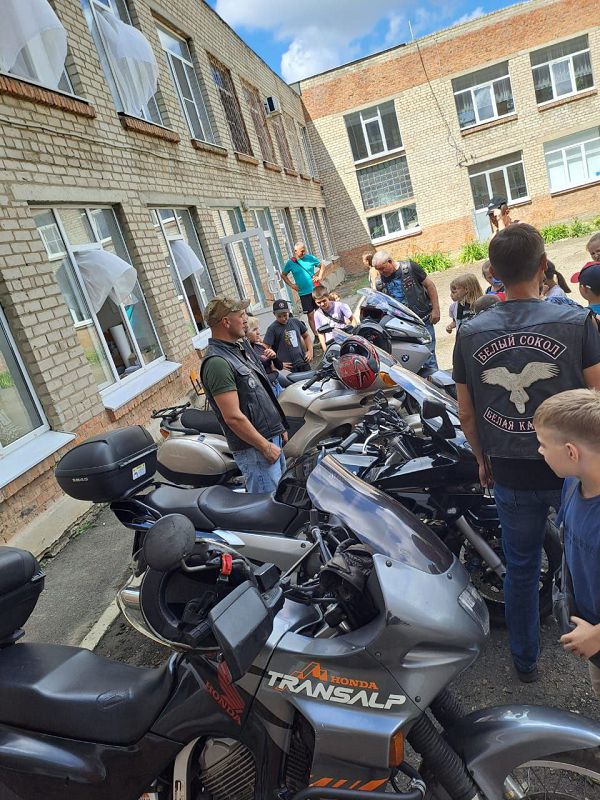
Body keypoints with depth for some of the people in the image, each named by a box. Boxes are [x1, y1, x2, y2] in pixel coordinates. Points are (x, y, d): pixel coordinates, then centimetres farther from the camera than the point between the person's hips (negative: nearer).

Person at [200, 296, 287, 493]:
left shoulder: (238, 348, 12)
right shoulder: (217, 362, -21)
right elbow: (233, 417, -24)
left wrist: (280, 427, 20)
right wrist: (265, 446, -17)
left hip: (272, 437, 10)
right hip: (253, 448, -10)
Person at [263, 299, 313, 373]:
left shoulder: (295, 322, 7)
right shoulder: (272, 328, -8)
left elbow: (306, 336, 21)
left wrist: (310, 351, 8)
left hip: (304, 363, 6)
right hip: (289, 367, -6)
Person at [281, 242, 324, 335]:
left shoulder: (309, 257, -1)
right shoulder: (290, 263, -2)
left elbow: (322, 266, 12)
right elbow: (283, 275, 12)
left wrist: (320, 277, -4)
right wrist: (291, 285, 0)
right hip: (304, 293, -1)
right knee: (310, 315, 3)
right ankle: (316, 335, 14)